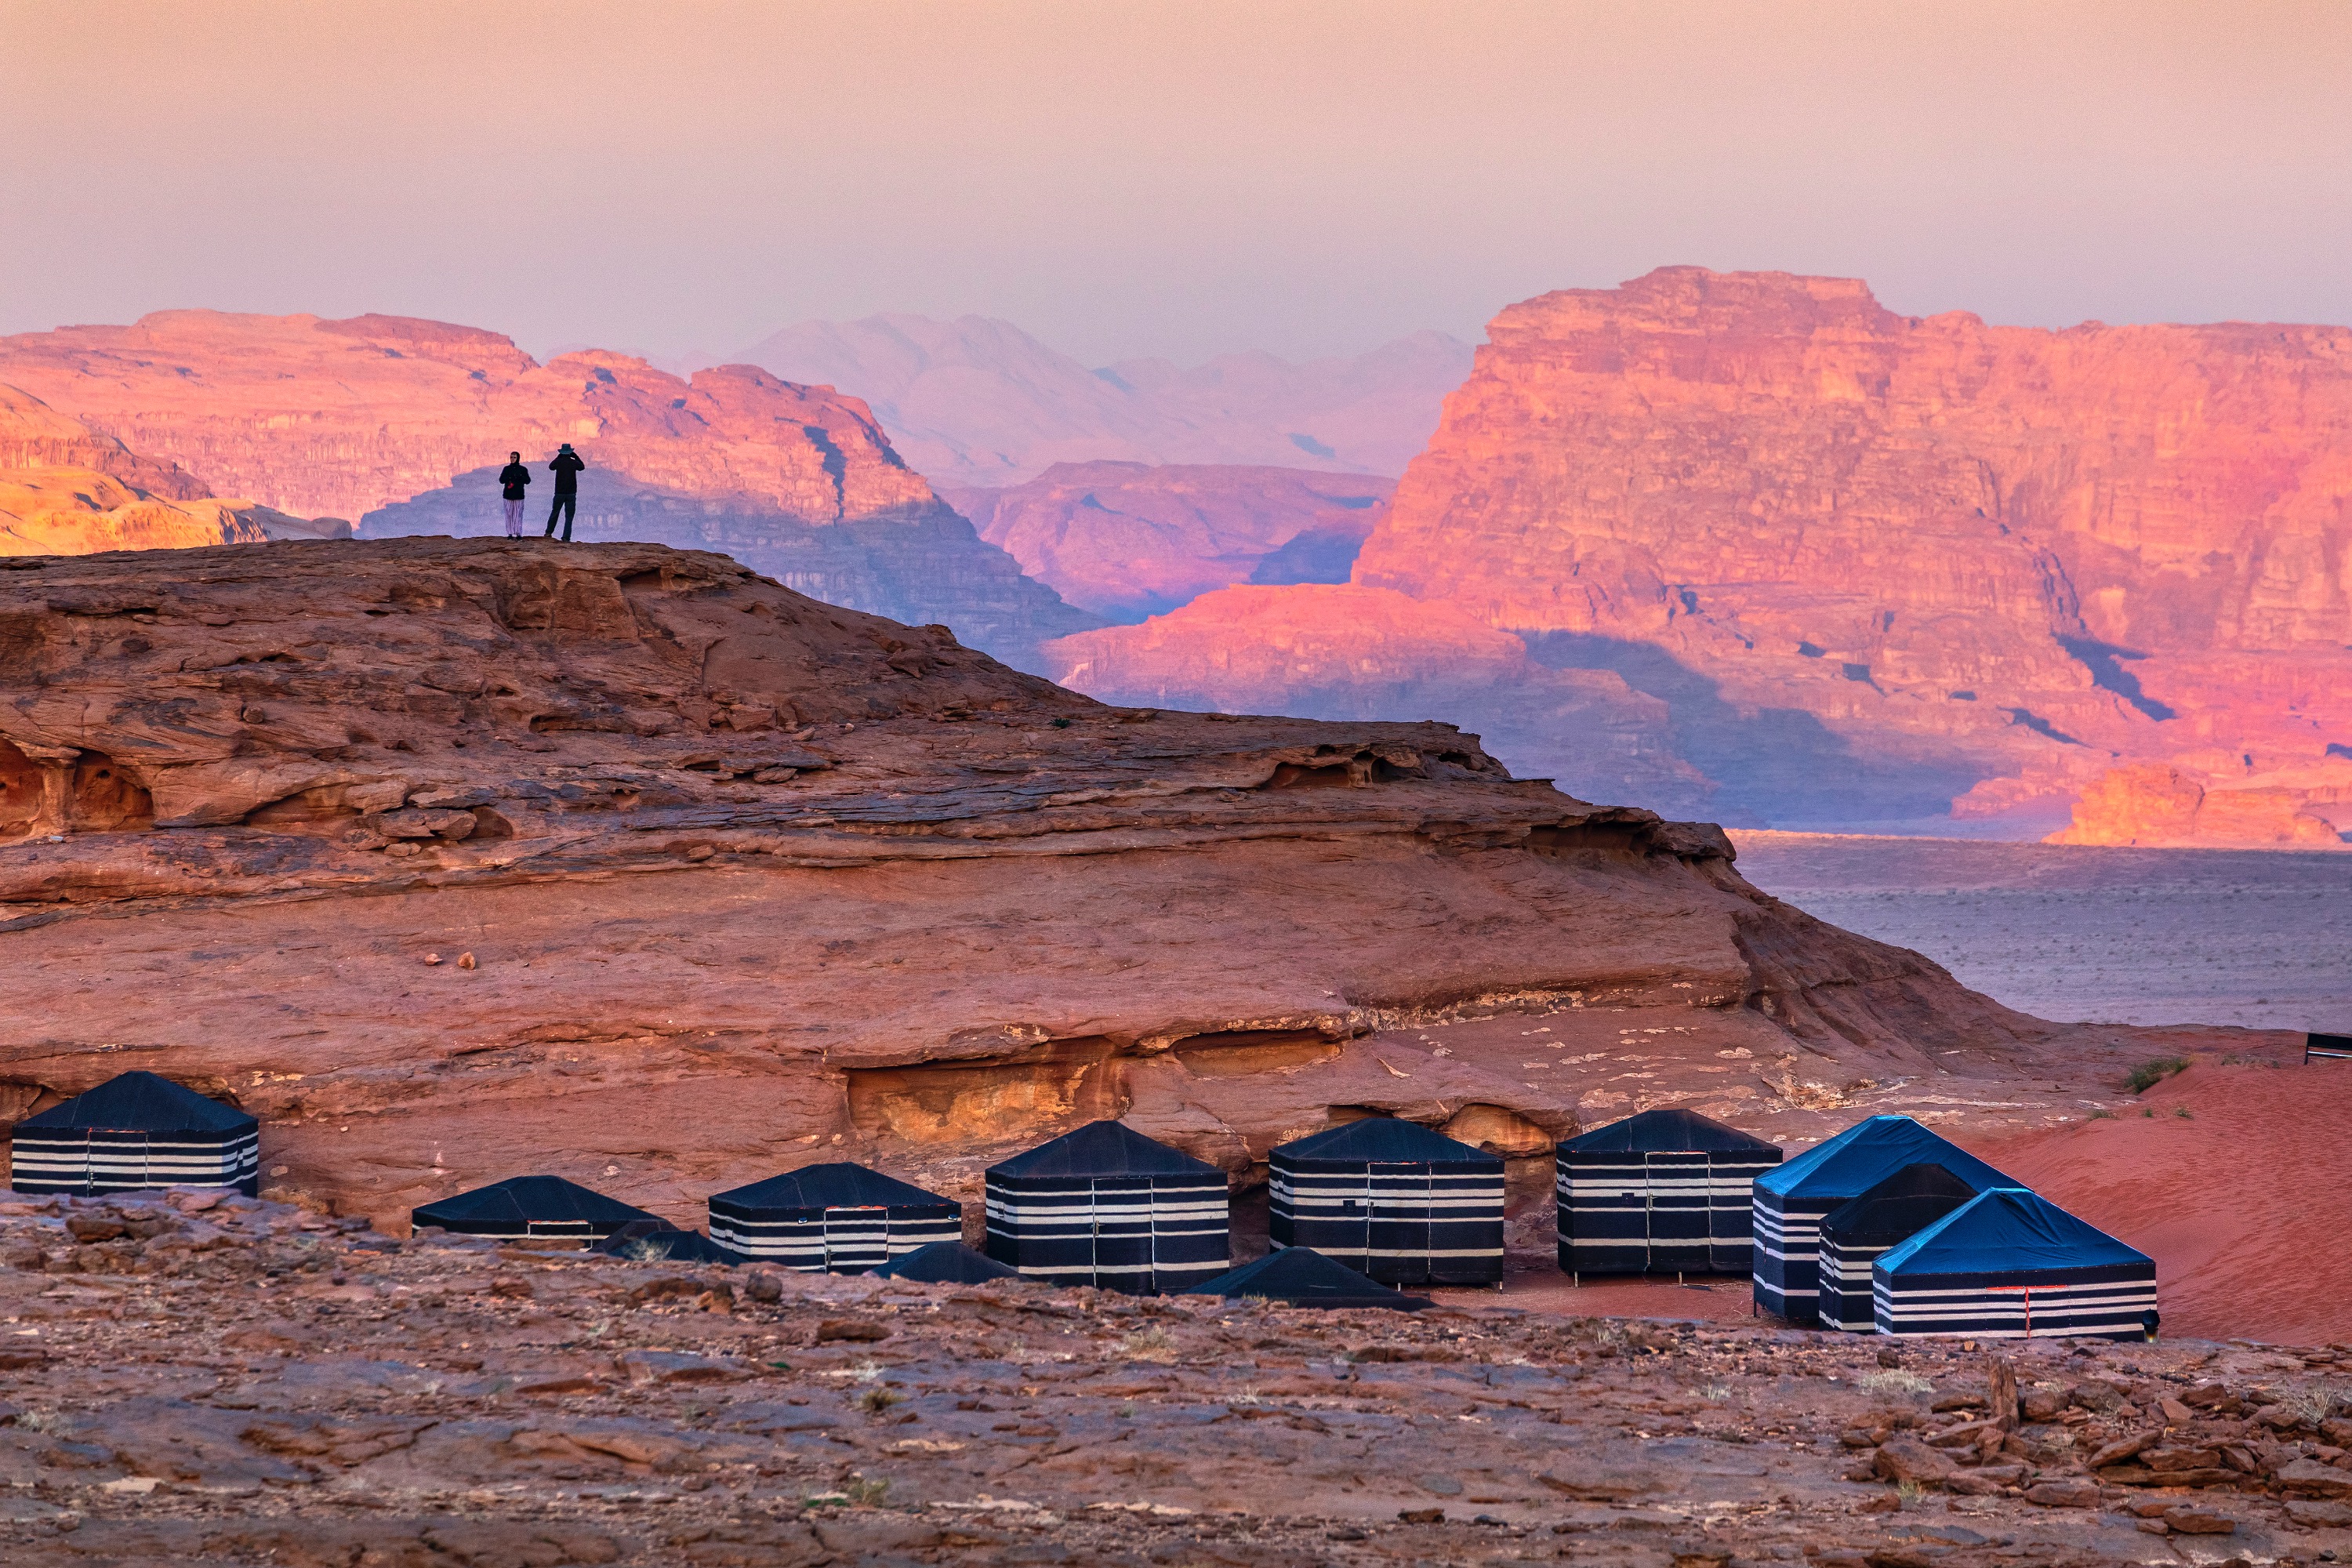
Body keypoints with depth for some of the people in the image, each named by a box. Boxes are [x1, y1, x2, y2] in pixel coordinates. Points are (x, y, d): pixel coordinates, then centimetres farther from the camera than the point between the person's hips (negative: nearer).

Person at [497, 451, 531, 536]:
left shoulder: (523, 469, 6)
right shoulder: (507, 469, 10)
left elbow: (528, 481, -1)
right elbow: (501, 480, 2)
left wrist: (520, 477, -18)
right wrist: (509, 477, -16)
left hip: (519, 497, -2)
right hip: (508, 496, 2)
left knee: (518, 515, -5)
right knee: (509, 515, 0)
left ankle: (518, 534, -4)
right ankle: (510, 533, 5)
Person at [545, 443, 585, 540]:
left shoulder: (558, 462, -5)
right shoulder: (574, 463, -5)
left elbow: (551, 467, 17)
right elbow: (582, 467, 18)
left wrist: (558, 457, 20)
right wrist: (576, 457, 18)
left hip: (559, 493, 1)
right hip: (571, 494, -1)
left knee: (555, 512, 19)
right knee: (569, 517, 2)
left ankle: (549, 532, 27)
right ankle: (566, 538, -4)